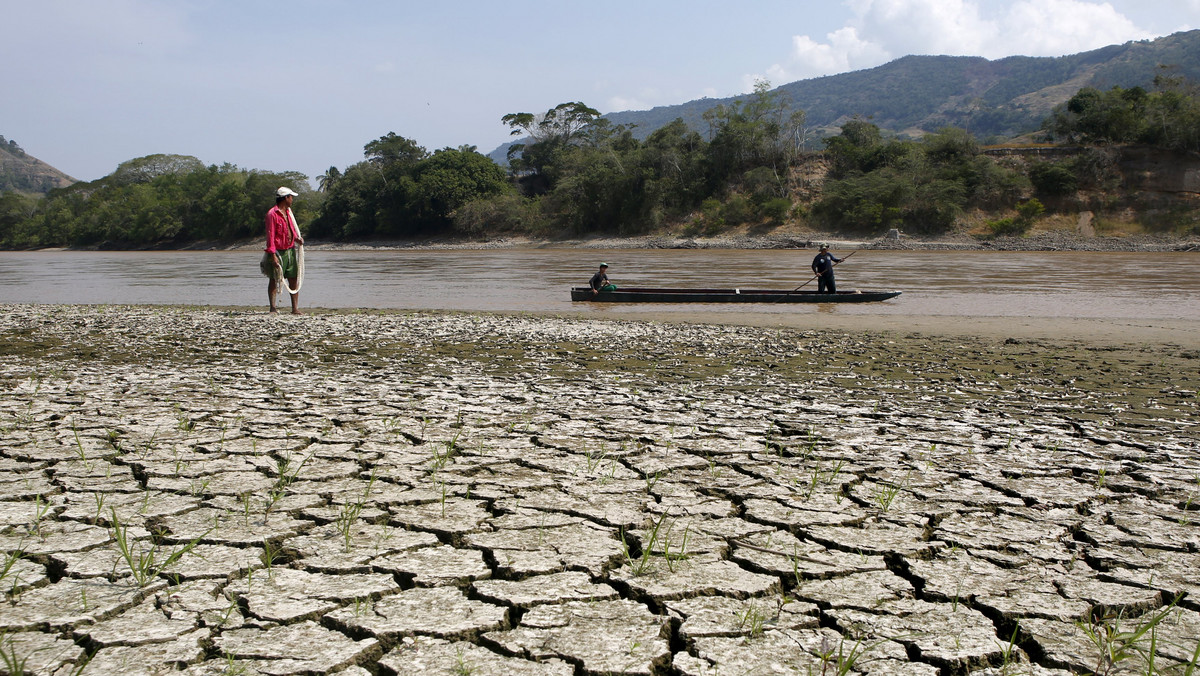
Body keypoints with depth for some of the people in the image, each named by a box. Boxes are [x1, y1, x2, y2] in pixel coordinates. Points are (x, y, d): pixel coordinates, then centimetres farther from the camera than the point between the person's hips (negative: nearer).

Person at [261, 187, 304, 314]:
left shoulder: (288, 212, 15)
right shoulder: (272, 214, -11)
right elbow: (270, 236, -14)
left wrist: (297, 238, 4)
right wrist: (273, 254, -20)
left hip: (291, 251, 8)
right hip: (278, 252, -7)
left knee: (294, 279, 5)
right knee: (274, 280, -1)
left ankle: (295, 308, 9)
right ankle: (272, 308, 2)